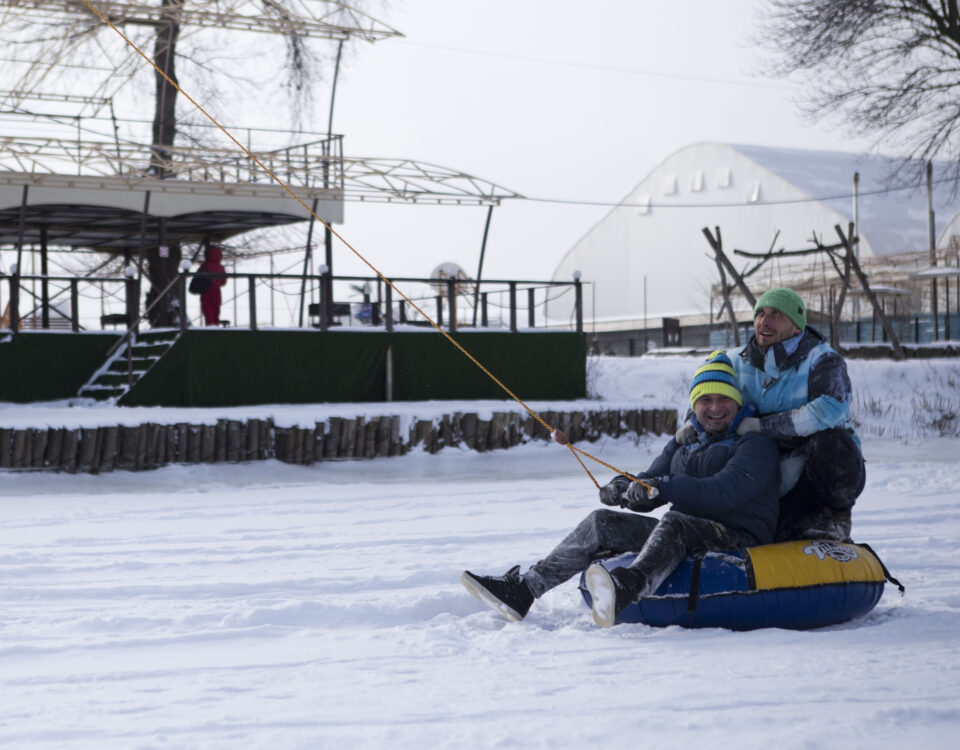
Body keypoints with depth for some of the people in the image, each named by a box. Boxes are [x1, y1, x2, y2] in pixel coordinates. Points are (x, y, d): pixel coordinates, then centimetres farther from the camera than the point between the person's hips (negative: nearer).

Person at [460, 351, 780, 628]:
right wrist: (623, 488, -9)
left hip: (737, 541, -7)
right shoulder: (683, 443, 23)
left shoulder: (756, 444, -1)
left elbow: (725, 493, -20)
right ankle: (522, 590, -12)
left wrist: (662, 487, -28)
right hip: (681, 539, 7)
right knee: (602, 522, -3)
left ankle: (628, 586, -68)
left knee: (674, 522, -37)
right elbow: (647, 490, 16)